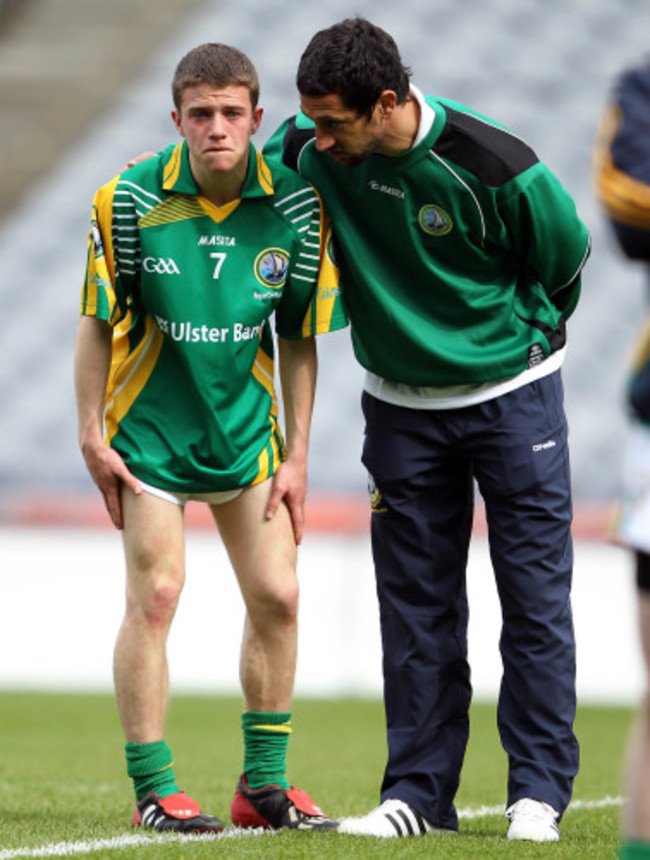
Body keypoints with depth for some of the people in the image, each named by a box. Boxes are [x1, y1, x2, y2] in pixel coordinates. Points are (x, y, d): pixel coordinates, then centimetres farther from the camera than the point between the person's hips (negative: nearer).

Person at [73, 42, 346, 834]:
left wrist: (296, 456, 1)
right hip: (149, 425, -3)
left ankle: (264, 783, 16)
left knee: (275, 595, 3)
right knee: (155, 595, -8)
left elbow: (298, 338, 0)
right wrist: (93, 435, -6)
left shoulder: (295, 205, -9)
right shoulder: (131, 200, -16)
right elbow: (98, 321, -5)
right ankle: (153, 790, 0)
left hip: (245, 425, 3)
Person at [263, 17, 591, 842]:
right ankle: (418, 792, 11)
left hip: (510, 394, -3)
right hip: (401, 407, 4)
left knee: (535, 594, -1)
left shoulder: (492, 166, -23)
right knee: (415, 603, 5)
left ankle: (539, 789, 6)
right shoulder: (312, 148, -13)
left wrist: (508, 336, 1)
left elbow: (564, 257, -6)